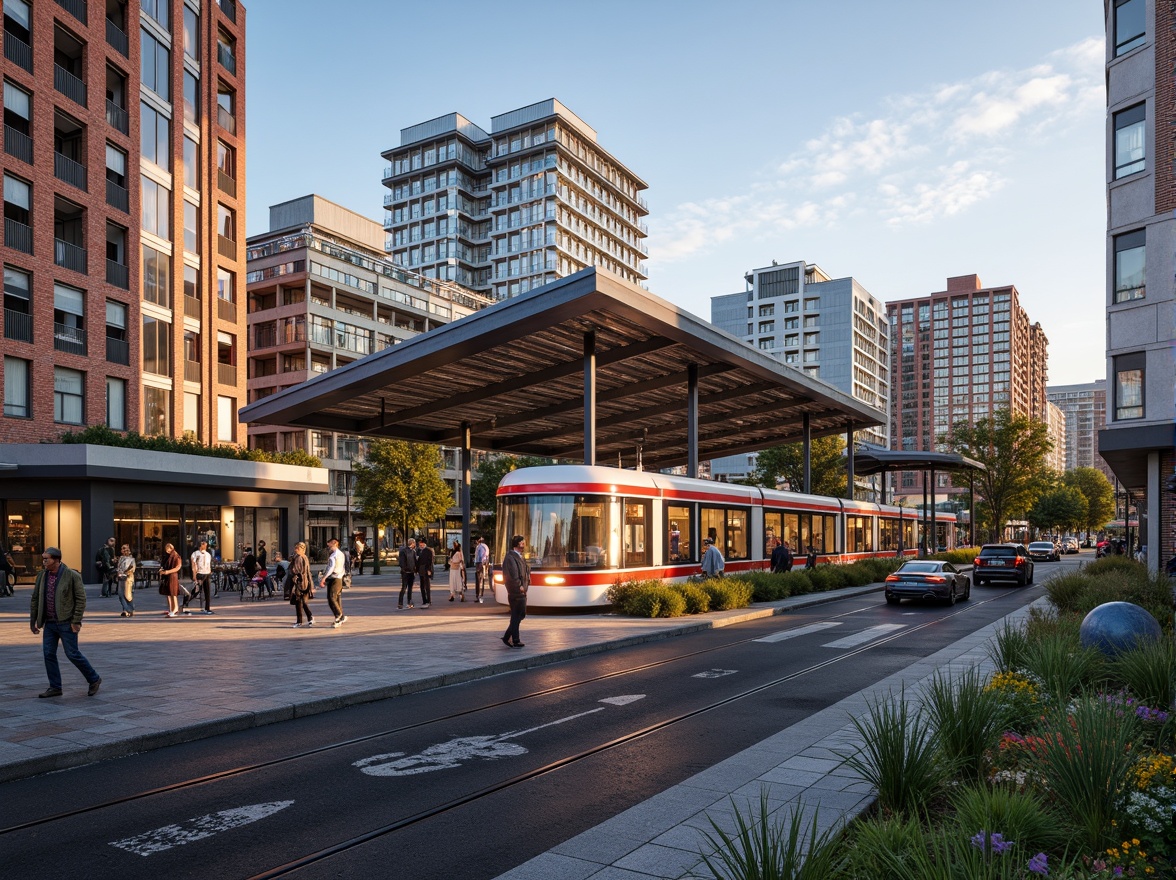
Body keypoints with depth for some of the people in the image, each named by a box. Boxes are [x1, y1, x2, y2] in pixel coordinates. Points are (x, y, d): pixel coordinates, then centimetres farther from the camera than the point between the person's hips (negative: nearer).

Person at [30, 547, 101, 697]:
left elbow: (81, 599, -12)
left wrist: (76, 621, -16)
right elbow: (35, 599, 11)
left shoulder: (72, 576, -12)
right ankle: (55, 688, 14)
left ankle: (94, 679, 13)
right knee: (48, 654, 3)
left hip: (66, 622, -6)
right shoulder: (42, 575, 4)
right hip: (50, 623, 6)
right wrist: (32, 621, 10)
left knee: (72, 654, -3)